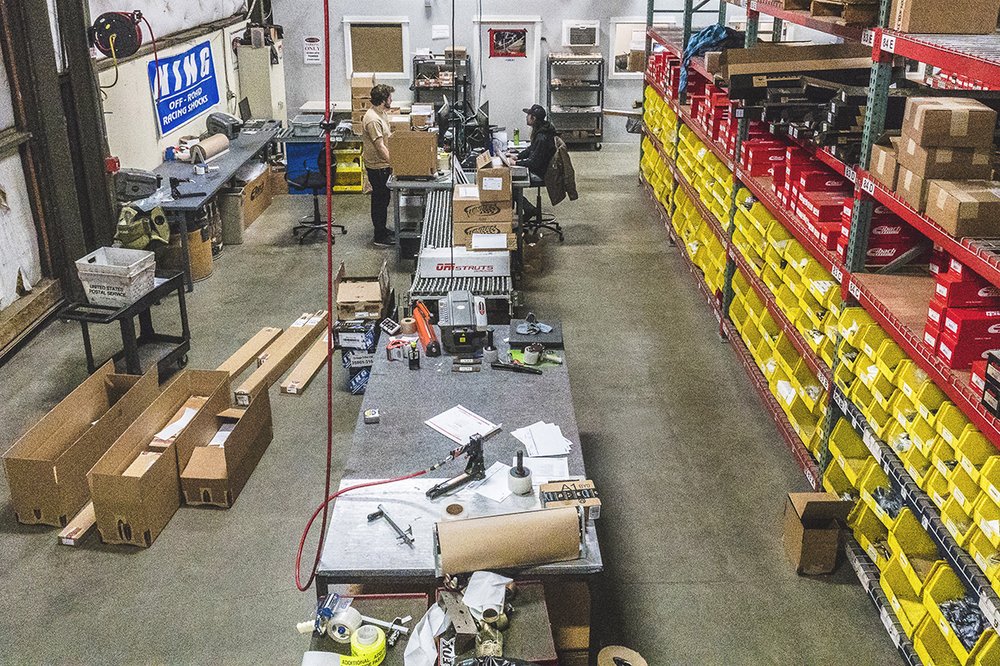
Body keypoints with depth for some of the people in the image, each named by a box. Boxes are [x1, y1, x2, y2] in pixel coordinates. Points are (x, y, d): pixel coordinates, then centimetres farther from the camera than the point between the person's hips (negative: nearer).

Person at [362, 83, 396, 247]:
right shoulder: (373, 120, -25)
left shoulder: (381, 113, 8)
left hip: (383, 164, 10)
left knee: (383, 199, 19)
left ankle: (381, 229, 31)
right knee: (380, 200, -1)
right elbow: (380, 146, -26)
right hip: (377, 167, -10)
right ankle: (379, 237, 8)